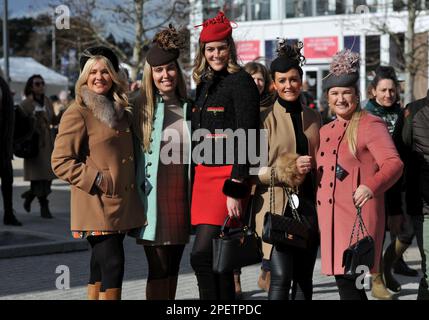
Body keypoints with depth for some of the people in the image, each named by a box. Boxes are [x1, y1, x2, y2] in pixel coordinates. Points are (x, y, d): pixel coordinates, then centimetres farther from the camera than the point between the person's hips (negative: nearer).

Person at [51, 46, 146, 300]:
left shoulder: (121, 112, 16)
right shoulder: (78, 113, -8)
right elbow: (61, 162, -12)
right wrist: (97, 180, -16)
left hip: (121, 203, 8)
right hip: (98, 206, -8)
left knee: (101, 266, 11)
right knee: (112, 263, -14)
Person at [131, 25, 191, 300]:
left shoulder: (188, 108, 10)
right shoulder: (142, 108, -2)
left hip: (182, 193, 4)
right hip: (155, 195, -4)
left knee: (173, 266, 11)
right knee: (158, 268, -4)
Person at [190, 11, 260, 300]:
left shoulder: (241, 81, -7)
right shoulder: (205, 83, 17)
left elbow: (246, 139, -14)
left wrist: (235, 189, -19)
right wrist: (197, 179, 17)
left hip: (228, 174, -8)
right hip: (204, 174, 8)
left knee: (202, 254, -16)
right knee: (215, 258, 8)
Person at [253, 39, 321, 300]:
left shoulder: (314, 118, 12)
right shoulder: (265, 119, -3)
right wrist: (289, 169, -17)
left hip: (310, 205, 5)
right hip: (277, 207, -5)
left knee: (304, 278, 9)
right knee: (281, 276, -14)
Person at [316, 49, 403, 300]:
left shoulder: (371, 125, -5)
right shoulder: (325, 131, 19)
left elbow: (394, 163, -15)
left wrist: (371, 186, -32)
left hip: (359, 216, -7)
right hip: (330, 218, 7)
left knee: (347, 278, -13)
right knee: (344, 279, 9)